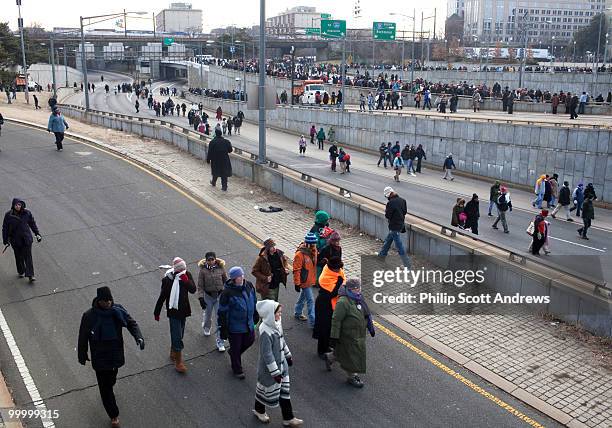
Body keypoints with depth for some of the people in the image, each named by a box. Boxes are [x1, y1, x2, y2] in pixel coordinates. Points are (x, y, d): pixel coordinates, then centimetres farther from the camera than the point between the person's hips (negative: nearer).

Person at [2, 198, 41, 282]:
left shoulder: (27, 213, -5)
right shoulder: (8, 215, -8)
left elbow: (32, 223, 7)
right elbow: (5, 228, 0)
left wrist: (37, 234, 6)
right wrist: (5, 241, 1)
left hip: (26, 238, 0)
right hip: (15, 240, 0)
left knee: (28, 256, -3)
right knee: (18, 257, 12)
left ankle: (30, 275, -1)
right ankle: (21, 272, 32)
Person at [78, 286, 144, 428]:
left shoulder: (118, 310, -12)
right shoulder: (89, 316, -18)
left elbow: (131, 323, -3)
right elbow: (83, 337, -7)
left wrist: (139, 337, -21)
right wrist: (82, 355, 3)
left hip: (116, 354, 3)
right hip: (99, 357, -3)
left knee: (111, 380, 25)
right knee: (105, 386, 3)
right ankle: (113, 415, 17)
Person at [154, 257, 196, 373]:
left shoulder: (187, 275, -6)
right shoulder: (168, 280, -19)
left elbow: (193, 290, -12)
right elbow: (162, 297, -10)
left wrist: (186, 281, -29)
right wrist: (156, 312, -3)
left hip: (183, 310, 5)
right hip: (173, 311, -5)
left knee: (177, 334, 21)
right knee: (177, 337, -4)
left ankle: (173, 353, 42)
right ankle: (178, 362, 6)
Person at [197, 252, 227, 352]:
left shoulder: (221, 268, -7)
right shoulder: (203, 270, -10)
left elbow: (226, 282, 6)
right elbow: (200, 286, -7)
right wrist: (201, 298, -14)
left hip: (220, 296, 0)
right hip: (208, 296, 0)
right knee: (208, 315, 20)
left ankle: (220, 342, 1)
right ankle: (206, 328, 55)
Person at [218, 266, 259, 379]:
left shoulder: (249, 286, -5)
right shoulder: (227, 292, -23)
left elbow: (254, 301, 12)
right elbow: (222, 311, -17)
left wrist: (256, 315, 20)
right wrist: (223, 328, -14)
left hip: (248, 323, 6)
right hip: (234, 326, -6)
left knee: (250, 340, 23)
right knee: (235, 348, 11)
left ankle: (233, 352, 51)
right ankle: (237, 370, 34)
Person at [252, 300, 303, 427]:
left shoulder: (277, 324, -5)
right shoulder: (265, 332, -31)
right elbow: (267, 355, -27)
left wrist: (288, 356, 21)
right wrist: (275, 372, -22)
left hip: (282, 364, 8)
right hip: (270, 368, -8)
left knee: (284, 391, 15)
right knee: (267, 389, 16)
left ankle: (288, 418, 28)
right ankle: (259, 410, 45)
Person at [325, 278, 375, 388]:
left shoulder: (360, 299, 4)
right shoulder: (343, 302, -24)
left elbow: (366, 314, 19)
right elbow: (336, 320, -22)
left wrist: (371, 327, 23)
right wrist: (334, 337, -21)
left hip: (359, 335, 9)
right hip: (348, 336, -8)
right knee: (351, 356, 5)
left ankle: (329, 357, 46)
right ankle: (351, 376, 25)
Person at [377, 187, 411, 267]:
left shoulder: (391, 203, -24)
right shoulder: (402, 200, -1)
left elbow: (387, 216, -18)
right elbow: (405, 211, 9)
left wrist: (386, 210, 0)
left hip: (394, 227, -9)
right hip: (401, 224, 9)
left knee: (399, 246, -1)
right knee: (387, 240, 27)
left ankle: (407, 265, 3)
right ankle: (382, 255, 46)